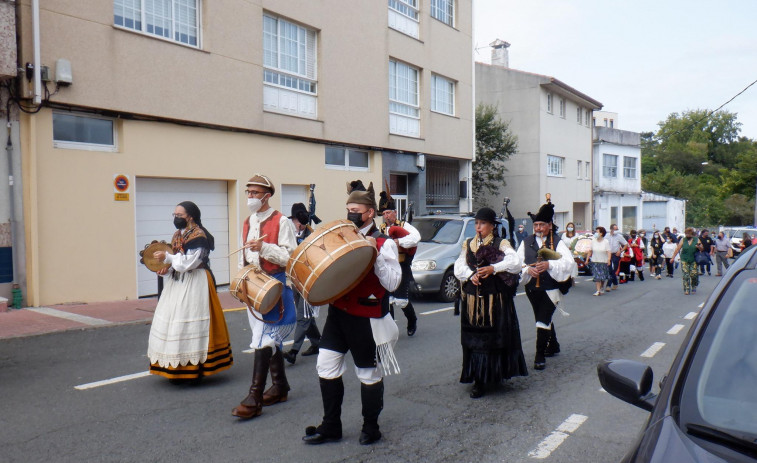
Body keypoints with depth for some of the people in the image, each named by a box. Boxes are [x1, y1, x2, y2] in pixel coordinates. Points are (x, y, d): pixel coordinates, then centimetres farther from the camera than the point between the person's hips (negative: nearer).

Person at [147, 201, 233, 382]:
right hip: (177, 283, 9)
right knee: (172, 323, 8)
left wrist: (166, 257, -15)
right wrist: (167, 270, 1)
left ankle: (194, 368, 3)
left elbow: (189, 262, -19)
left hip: (194, 285, -9)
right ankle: (177, 368, 17)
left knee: (190, 323, -7)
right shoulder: (178, 235, 14)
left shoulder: (198, 236, -13)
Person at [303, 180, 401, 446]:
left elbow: (392, 283, -20)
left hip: (366, 318, -6)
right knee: (327, 366, 6)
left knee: (369, 374, 8)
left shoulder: (383, 243, -10)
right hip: (338, 311, 6)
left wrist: (374, 254, -27)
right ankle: (331, 427, 22)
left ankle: (370, 428, 28)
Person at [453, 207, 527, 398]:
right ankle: (479, 379, 15)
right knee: (474, 338, 5)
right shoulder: (468, 244, 13)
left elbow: (516, 262, -15)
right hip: (472, 299, 4)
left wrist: (493, 268, -24)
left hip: (495, 298, -3)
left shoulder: (501, 243, 1)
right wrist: (471, 275, -14)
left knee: (495, 337, -1)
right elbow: (459, 266, 5)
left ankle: (496, 374, 10)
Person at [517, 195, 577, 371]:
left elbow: (569, 262, -14)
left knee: (543, 320, -12)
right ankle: (553, 346, 39)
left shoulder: (557, 242, -2)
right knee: (544, 319, 19)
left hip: (551, 289, -5)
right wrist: (527, 270, -20)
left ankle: (540, 356, -6)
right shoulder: (526, 243, 7)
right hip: (532, 289, 5)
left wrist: (549, 264, -27)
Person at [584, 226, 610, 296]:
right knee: (597, 276, -8)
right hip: (595, 261, 1)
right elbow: (590, 251, 6)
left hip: (604, 261, -1)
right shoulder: (593, 241, 2)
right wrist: (587, 259, 4)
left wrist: (608, 259, -25)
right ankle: (598, 290, -8)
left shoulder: (606, 242, -4)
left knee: (603, 276, 9)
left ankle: (602, 289, 31)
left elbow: (608, 252, -10)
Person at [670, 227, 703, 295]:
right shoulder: (683, 240, 4)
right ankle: (687, 290, 1)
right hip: (684, 260, 0)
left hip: (694, 260, 0)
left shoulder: (696, 240, 4)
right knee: (685, 275, -5)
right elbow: (677, 249, 4)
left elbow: (702, 249, 8)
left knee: (694, 274, -5)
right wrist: (673, 257, 0)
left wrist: (698, 247, -16)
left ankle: (694, 287, 18)